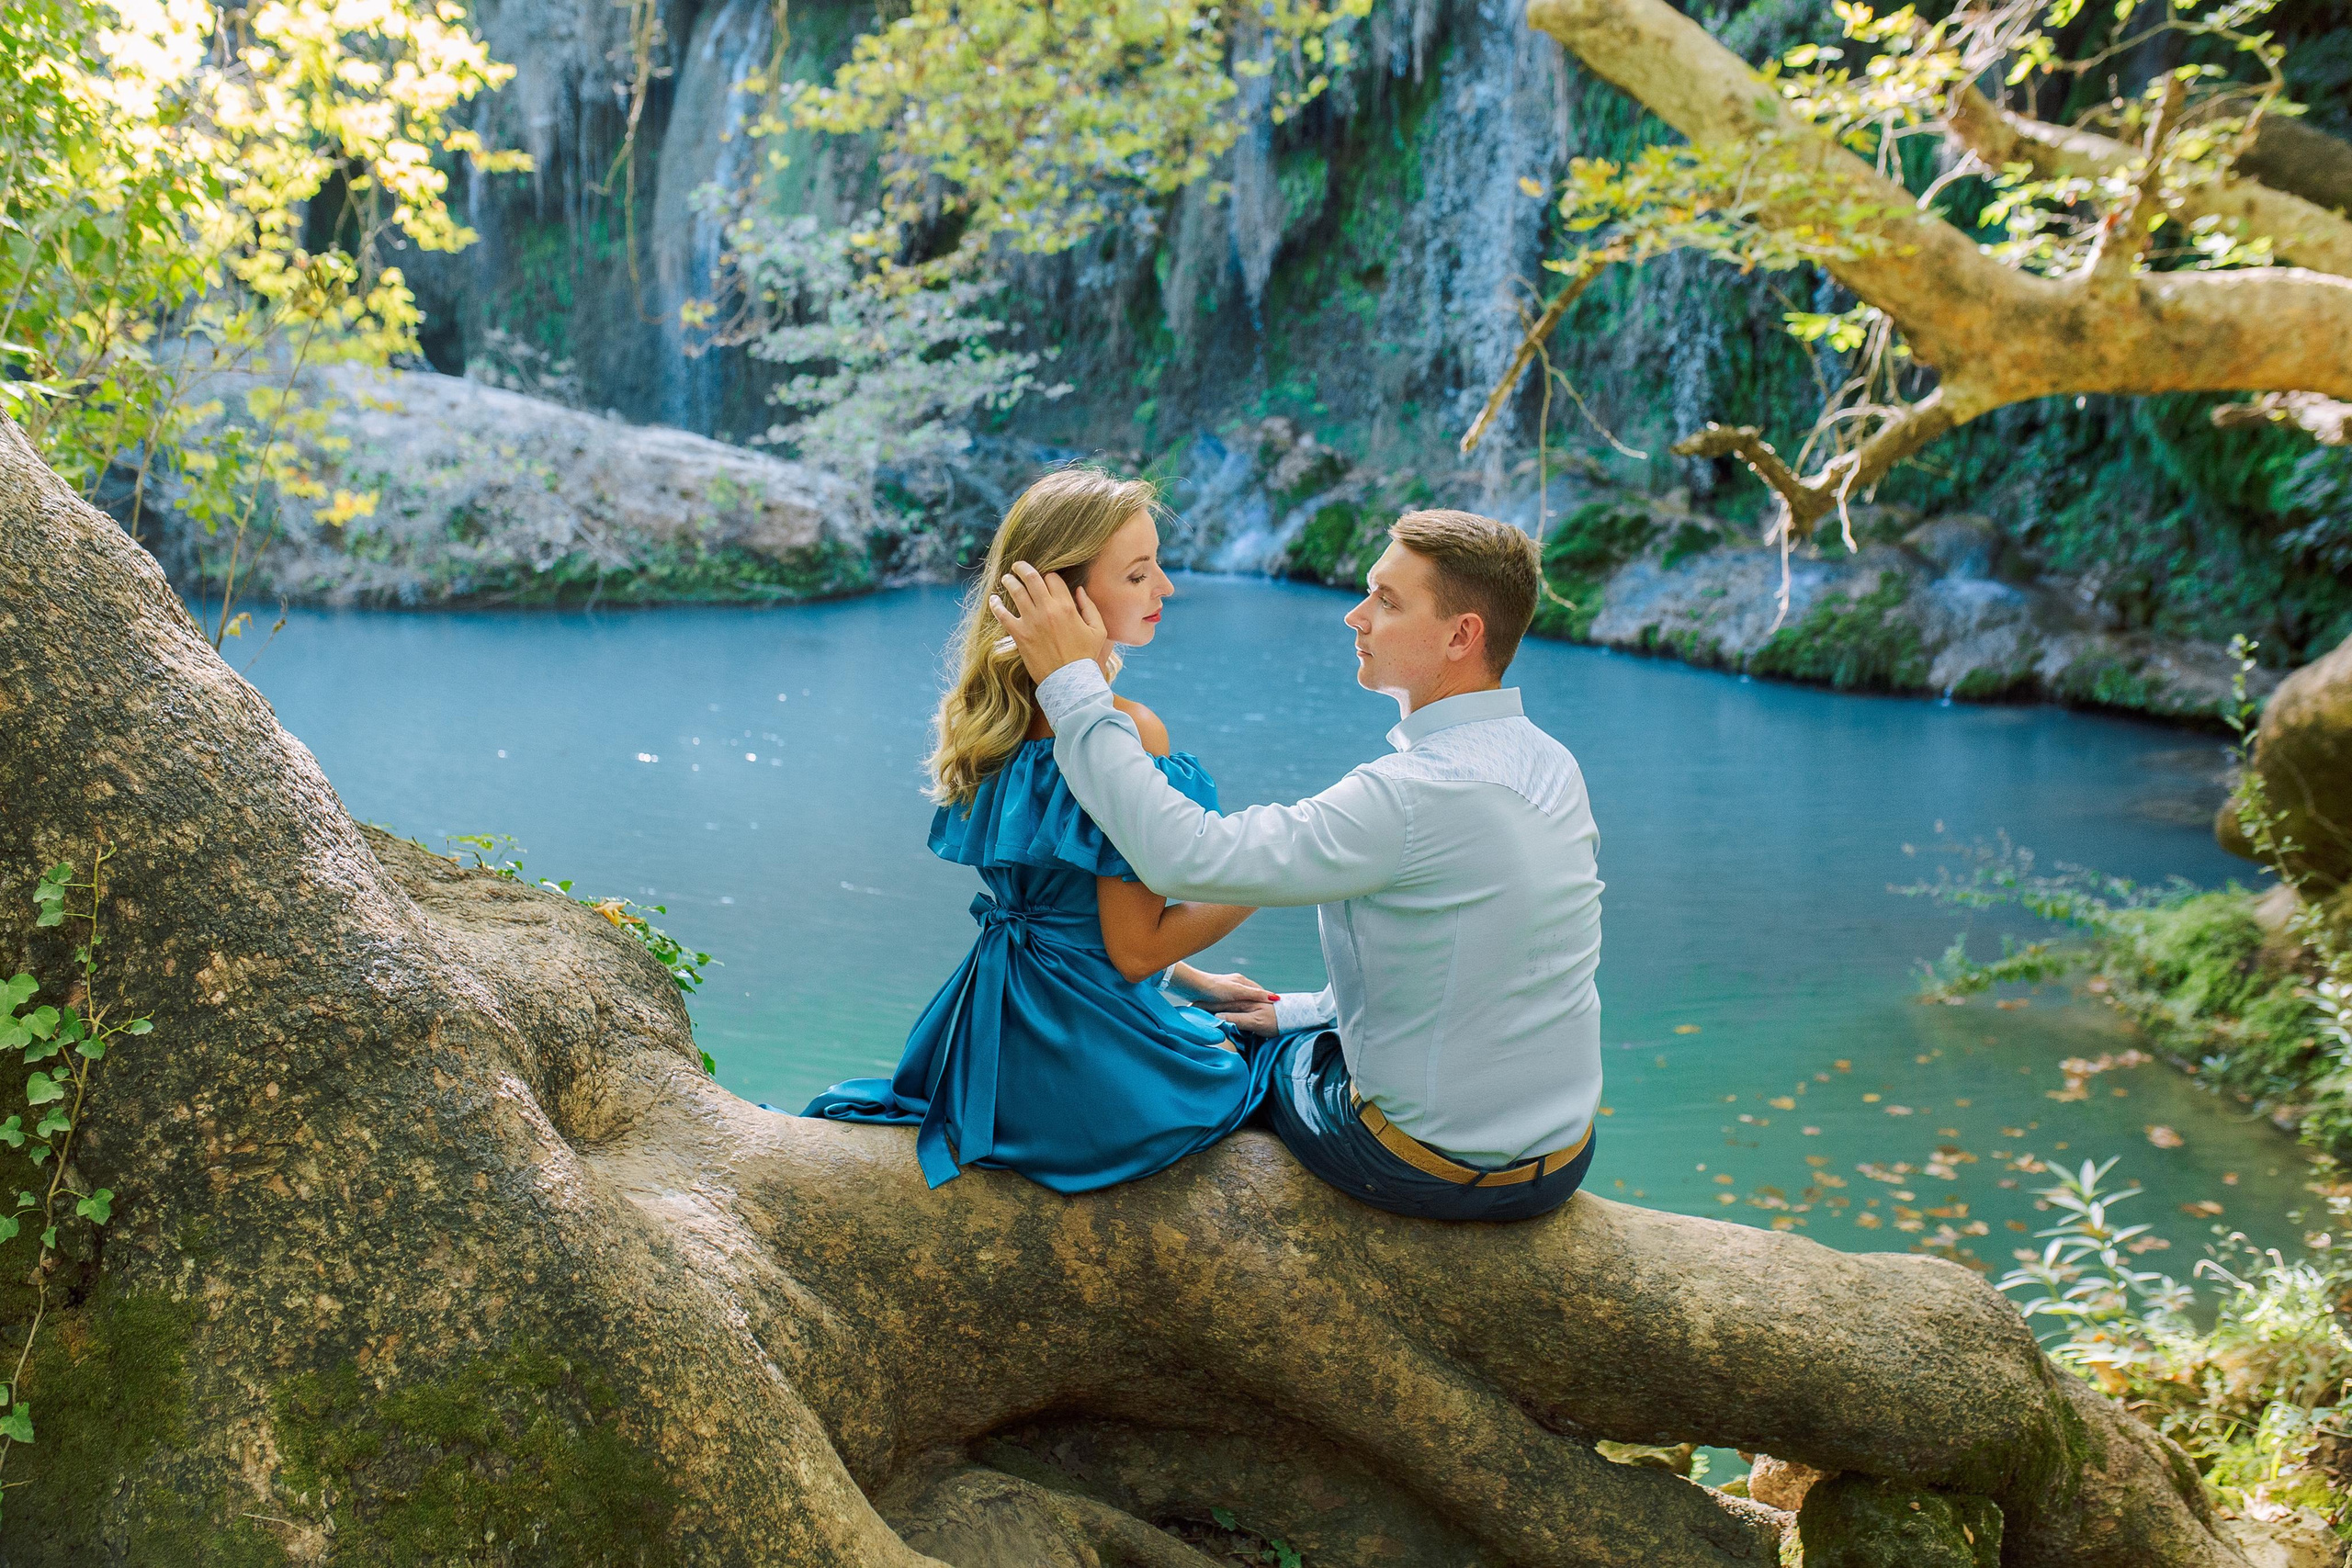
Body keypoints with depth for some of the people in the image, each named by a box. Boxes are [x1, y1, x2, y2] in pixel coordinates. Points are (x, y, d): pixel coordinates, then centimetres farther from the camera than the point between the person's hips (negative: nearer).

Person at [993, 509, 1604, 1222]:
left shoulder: (1416, 795, -28)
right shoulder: (1555, 767, -1)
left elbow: (1185, 855, -31)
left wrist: (1072, 682, -25)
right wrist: (1305, 1011, 16)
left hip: (1436, 1173, -7)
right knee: (1293, 1025, 32)